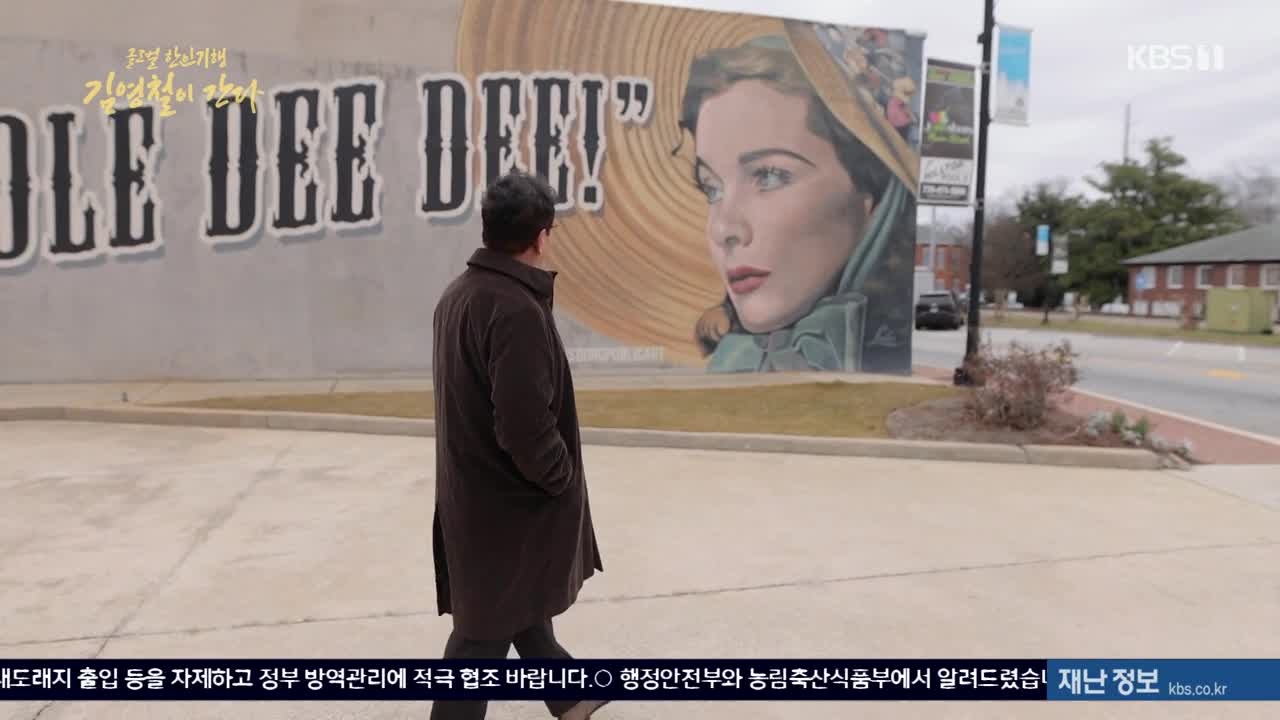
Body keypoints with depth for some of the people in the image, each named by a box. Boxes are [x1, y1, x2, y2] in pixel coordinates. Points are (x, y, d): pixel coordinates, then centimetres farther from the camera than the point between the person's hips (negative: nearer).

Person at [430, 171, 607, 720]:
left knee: (523, 604, 25)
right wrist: (563, 477, -11)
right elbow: (526, 426, -29)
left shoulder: (457, 293, 2)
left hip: (472, 488, 10)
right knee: (488, 627, 7)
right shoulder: (516, 309, -26)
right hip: (509, 498, -9)